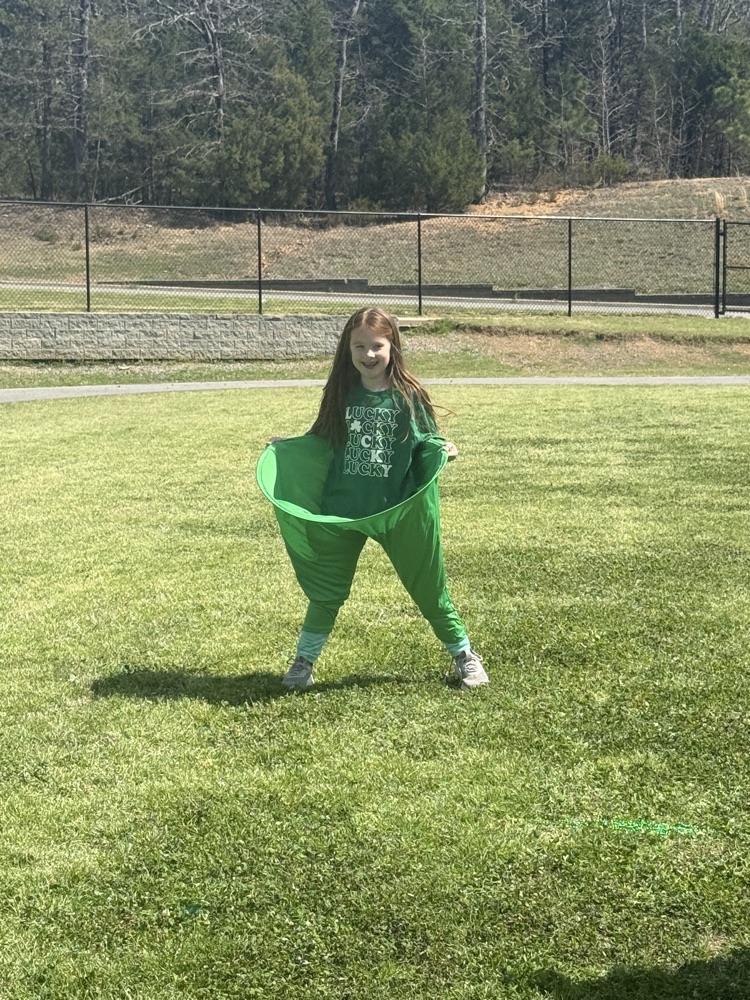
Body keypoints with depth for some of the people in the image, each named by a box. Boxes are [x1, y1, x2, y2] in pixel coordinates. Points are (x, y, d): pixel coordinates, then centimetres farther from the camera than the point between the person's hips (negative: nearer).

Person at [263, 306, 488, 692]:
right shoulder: (341, 394, 1)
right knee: (327, 588, 9)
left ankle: (464, 655, 26)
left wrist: (444, 450, -21)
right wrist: (286, 447, 2)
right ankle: (304, 660, 23)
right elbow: (323, 441, 12)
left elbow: (428, 442, -1)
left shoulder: (408, 395, -7)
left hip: (399, 511, -2)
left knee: (428, 585, 9)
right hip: (342, 510, 2)